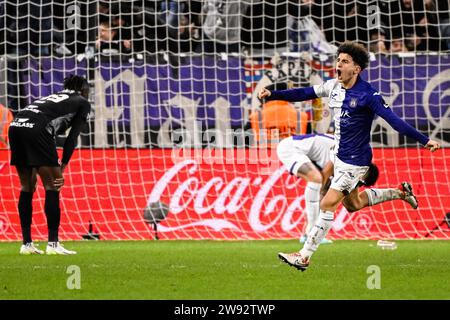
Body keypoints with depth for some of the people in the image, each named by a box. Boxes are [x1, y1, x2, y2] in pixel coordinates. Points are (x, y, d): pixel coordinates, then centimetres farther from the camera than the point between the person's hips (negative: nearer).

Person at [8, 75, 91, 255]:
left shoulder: (54, 98, 36)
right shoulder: (83, 103, 19)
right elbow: (72, 137, 6)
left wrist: (34, 170, 26)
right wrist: (62, 169, 5)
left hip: (16, 125, 7)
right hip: (36, 129, -7)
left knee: (27, 187, 15)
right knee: (52, 185, 1)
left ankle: (27, 244, 15)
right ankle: (53, 244, -2)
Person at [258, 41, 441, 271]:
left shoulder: (367, 95, -21)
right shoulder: (333, 86, 0)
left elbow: (394, 120, -23)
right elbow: (304, 93, 11)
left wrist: (424, 140, -29)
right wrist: (272, 95, 4)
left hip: (355, 161, -8)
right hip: (339, 155, 8)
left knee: (327, 204, -11)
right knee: (353, 204, 21)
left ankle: (305, 256, -7)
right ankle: (400, 192, 39)